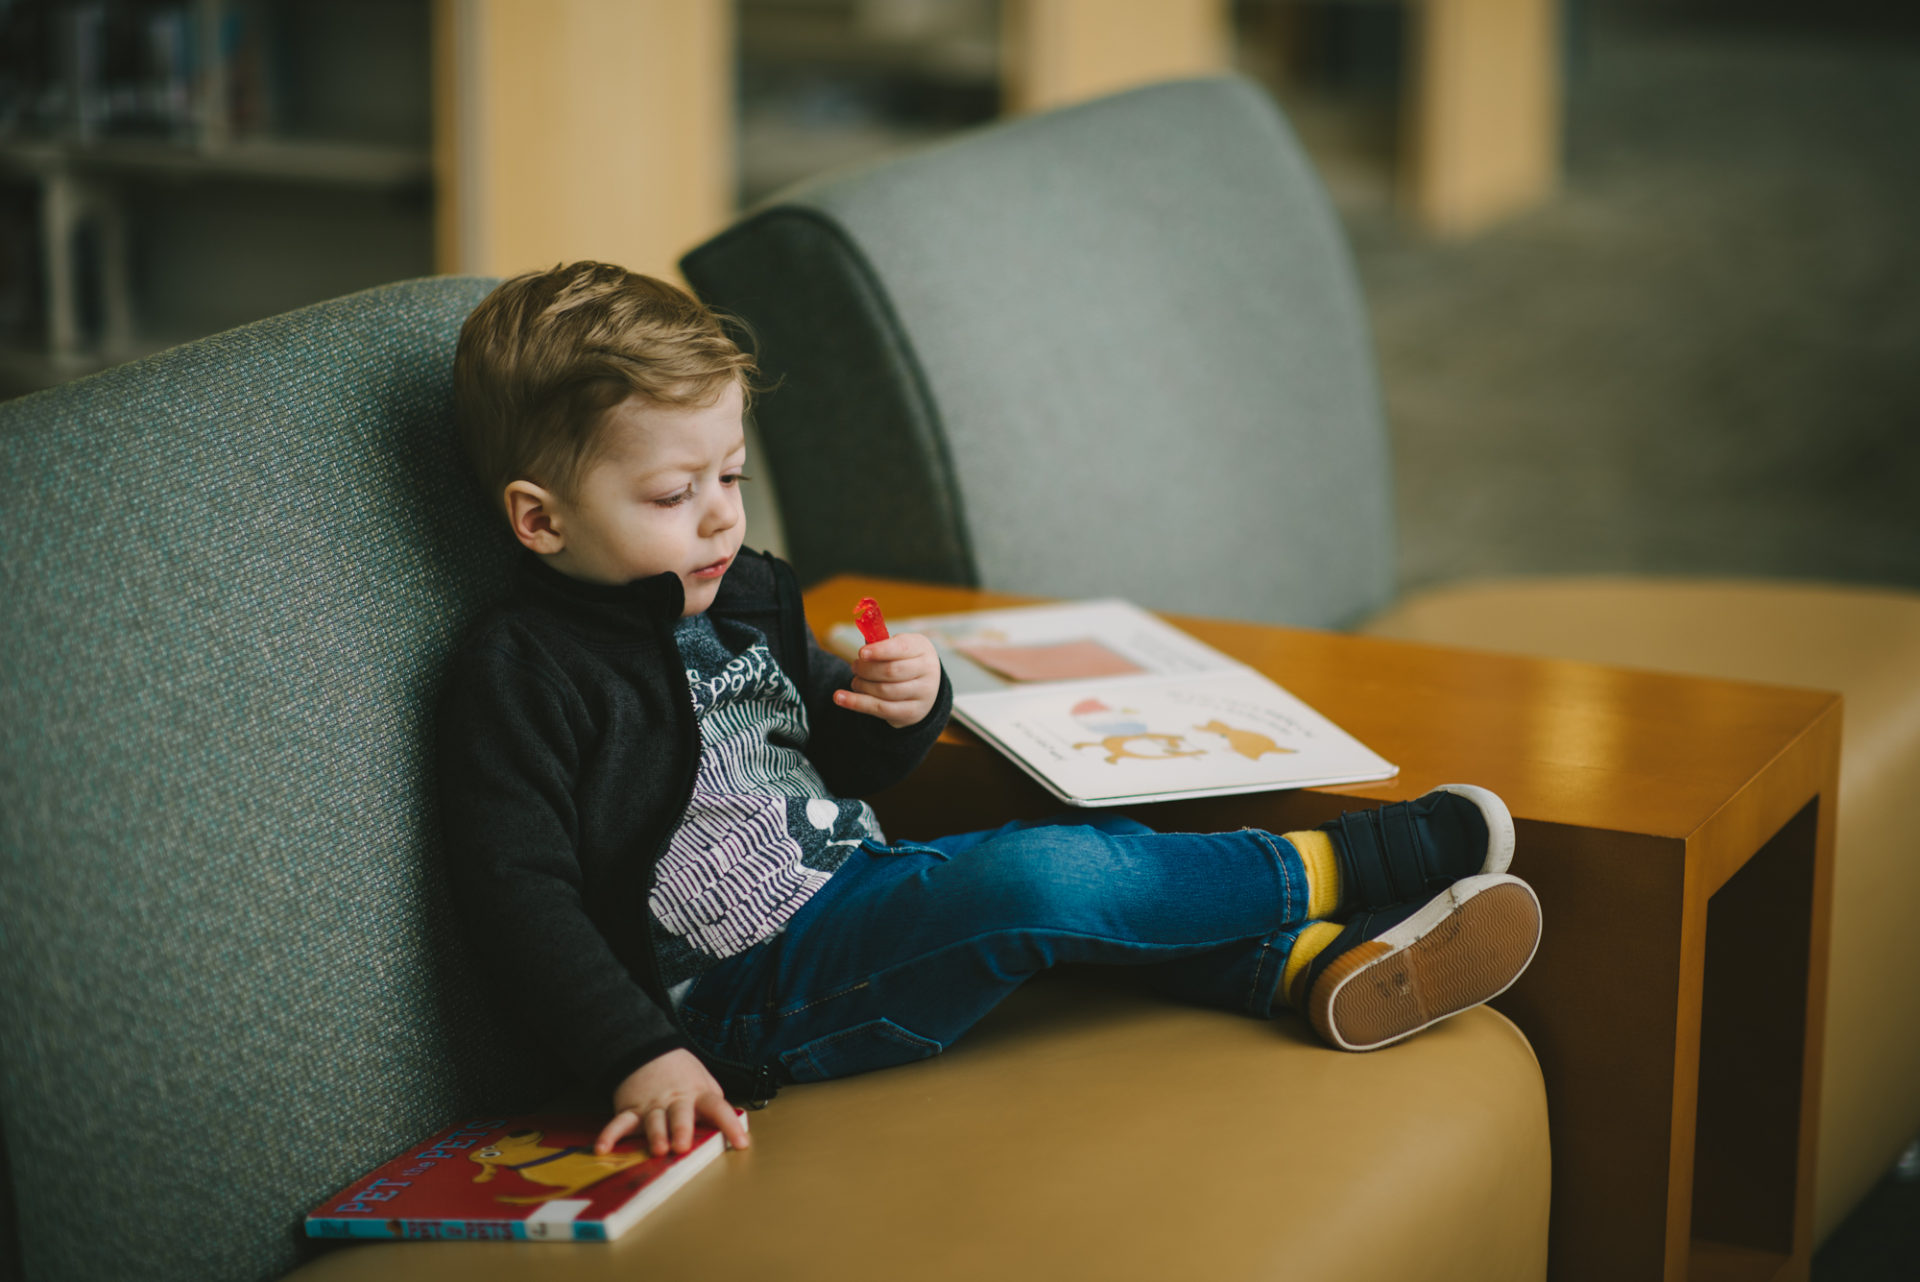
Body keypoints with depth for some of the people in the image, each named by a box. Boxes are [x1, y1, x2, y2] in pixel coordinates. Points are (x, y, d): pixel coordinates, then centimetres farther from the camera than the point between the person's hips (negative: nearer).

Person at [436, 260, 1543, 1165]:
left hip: (858, 893, 10)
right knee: (1037, 877, -25)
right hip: (746, 995, -10)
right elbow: (519, 895, -16)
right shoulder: (519, 675, -11)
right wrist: (642, 1058, -26)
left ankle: (1319, 969, -20)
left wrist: (906, 710, 1)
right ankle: (1343, 866, -10)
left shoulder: (744, 599, 14)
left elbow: (839, 771, 25)